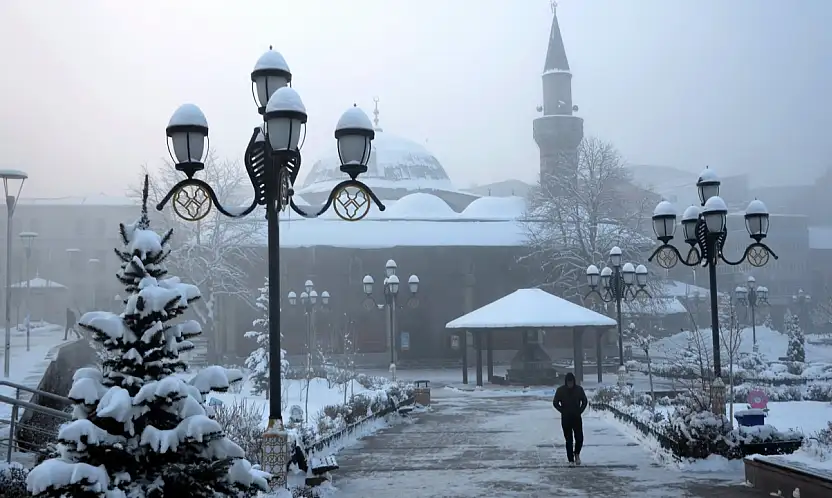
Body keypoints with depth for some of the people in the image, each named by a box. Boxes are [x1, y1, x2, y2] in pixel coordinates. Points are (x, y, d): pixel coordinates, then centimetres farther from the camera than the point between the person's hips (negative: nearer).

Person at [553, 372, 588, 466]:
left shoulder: (579, 389, -1)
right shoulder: (561, 390, -4)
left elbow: (585, 401, 10)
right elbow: (555, 403, 3)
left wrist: (580, 411, 0)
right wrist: (563, 411, -4)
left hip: (577, 417, 1)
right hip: (566, 419, -1)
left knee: (579, 438, -3)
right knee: (569, 440, 1)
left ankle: (577, 454, 24)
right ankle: (571, 460, 7)